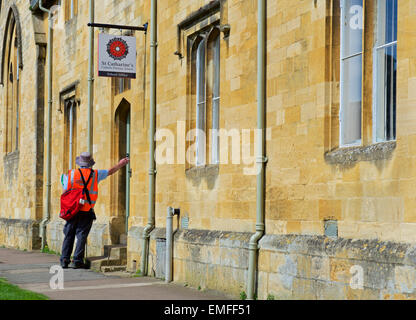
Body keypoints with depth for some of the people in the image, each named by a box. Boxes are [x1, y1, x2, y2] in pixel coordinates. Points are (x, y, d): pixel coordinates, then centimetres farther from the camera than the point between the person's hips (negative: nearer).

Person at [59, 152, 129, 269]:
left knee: (69, 235, 9)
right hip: (87, 211, -1)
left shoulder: (71, 174, 2)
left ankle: (65, 259, 6)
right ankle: (77, 261, -4)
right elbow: (111, 171, 17)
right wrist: (121, 164, 31)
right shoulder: (95, 174, 1)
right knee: (81, 235, 0)